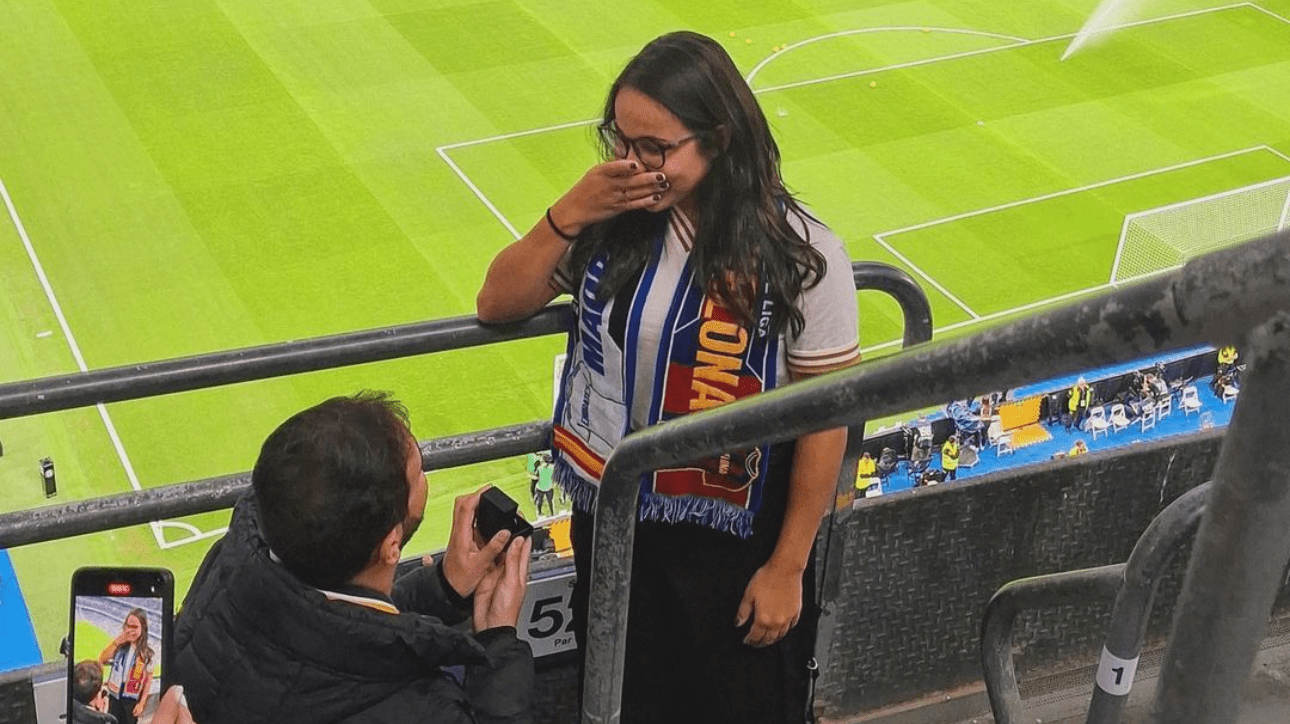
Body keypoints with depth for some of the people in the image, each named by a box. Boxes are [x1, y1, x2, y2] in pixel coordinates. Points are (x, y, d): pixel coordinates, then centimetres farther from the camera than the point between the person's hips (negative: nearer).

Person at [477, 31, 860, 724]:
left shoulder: (800, 256, -20)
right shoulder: (612, 217, -9)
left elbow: (826, 419, -13)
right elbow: (497, 304, -1)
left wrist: (788, 568, -9)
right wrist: (569, 213, -17)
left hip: (730, 544, -4)